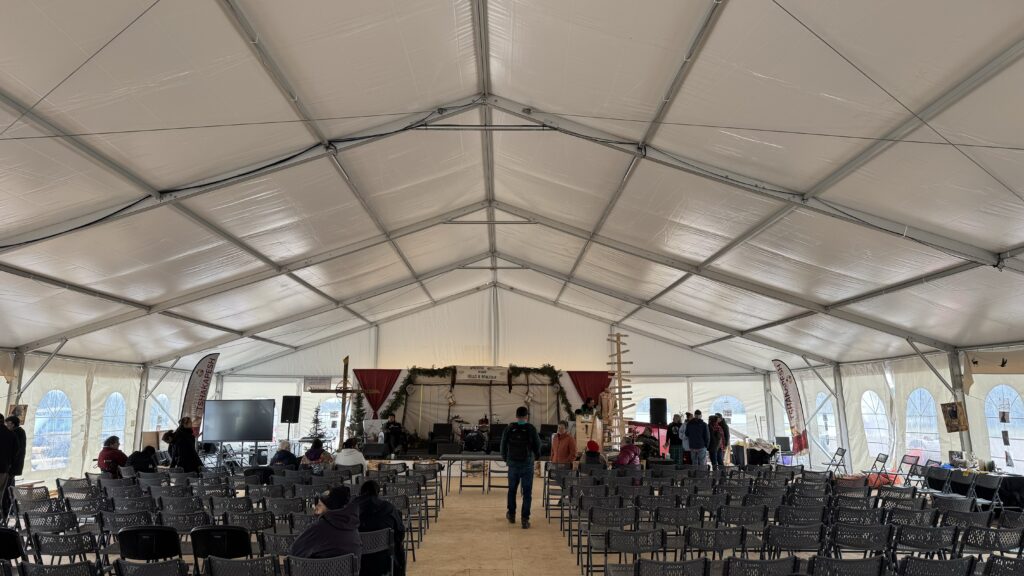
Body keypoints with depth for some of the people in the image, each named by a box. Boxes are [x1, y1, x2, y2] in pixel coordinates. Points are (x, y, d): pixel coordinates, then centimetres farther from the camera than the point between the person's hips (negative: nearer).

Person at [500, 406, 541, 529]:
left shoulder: (509, 428, -5)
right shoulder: (531, 429, -9)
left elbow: (503, 445, 2)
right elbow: (537, 445, -1)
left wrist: (505, 458, 19)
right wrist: (536, 457, 19)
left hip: (513, 464, 2)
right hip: (527, 464, -2)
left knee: (512, 490, 19)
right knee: (527, 492, 4)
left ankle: (511, 515, 31)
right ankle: (525, 520, 1)